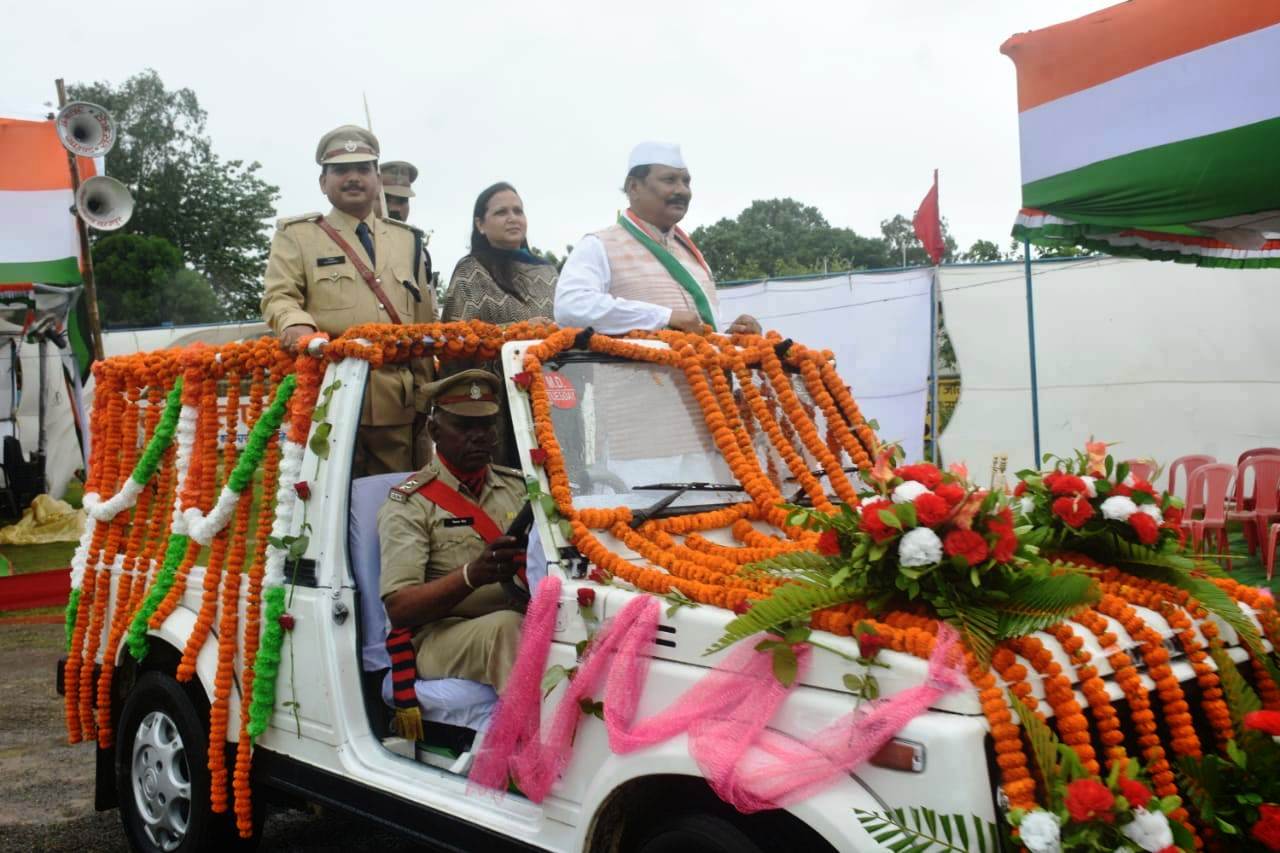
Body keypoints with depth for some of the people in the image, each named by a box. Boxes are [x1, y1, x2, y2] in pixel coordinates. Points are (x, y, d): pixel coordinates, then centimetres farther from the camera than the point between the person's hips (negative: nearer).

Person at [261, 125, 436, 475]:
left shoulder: (406, 239, 21)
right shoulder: (296, 234, 11)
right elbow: (278, 297, -1)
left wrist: (424, 394, 14)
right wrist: (296, 323, -25)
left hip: (398, 404, 3)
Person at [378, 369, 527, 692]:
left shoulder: (517, 486, 19)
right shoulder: (409, 504, 3)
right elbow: (397, 609, -8)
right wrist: (472, 575, -24)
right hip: (441, 638, -4)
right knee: (505, 627, -37)